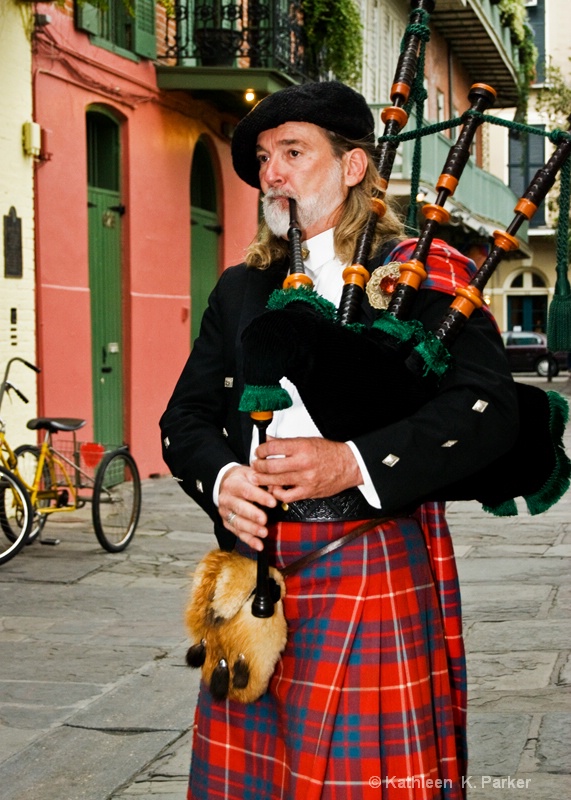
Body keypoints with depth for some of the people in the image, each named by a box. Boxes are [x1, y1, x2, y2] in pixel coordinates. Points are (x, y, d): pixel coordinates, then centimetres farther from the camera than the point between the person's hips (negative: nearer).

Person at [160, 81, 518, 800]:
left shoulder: (423, 276, 0)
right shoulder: (240, 289, 17)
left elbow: (487, 409, -11)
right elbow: (185, 418, 15)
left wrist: (351, 463, -21)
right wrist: (222, 479, -8)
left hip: (376, 566, -5)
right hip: (254, 568, 5)